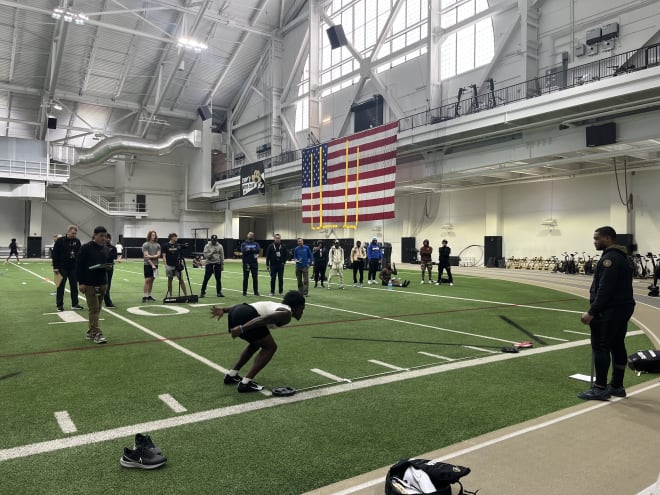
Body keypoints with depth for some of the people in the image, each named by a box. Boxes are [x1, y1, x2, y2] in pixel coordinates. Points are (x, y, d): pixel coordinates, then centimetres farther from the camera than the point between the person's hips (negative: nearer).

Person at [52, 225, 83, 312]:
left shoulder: (77, 241, 5)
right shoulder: (60, 241, -6)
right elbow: (55, 254, -6)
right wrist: (55, 267, -10)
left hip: (73, 268, 3)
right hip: (62, 268, -3)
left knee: (74, 286, 7)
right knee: (60, 287, 3)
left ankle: (75, 304, 14)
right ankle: (59, 305, 10)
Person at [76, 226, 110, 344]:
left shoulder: (105, 249, 10)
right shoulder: (86, 248, -10)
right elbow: (79, 265, -10)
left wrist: (107, 267, -5)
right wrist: (81, 282, -13)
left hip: (102, 283, 7)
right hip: (89, 284, -6)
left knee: (96, 309, 11)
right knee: (94, 309, -7)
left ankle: (90, 332, 21)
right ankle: (96, 333, -5)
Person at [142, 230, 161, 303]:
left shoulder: (157, 245, 10)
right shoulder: (145, 245, -4)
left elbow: (158, 255, 0)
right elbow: (146, 256, -11)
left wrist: (151, 256, -16)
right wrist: (152, 265, -16)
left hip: (155, 265, 5)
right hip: (148, 265, -5)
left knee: (152, 280, 8)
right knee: (147, 280, -8)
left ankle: (149, 296, 15)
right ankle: (145, 297, -6)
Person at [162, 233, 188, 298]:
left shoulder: (178, 246, 6)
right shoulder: (166, 246, -2)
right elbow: (164, 256, -3)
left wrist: (181, 262, -2)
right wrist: (165, 265, -11)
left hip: (177, 265, 2)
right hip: (169, 266, -2)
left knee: (181, 279, -3)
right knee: (170, 280, 8)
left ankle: (186, 294, -2)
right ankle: (170, 295, 19)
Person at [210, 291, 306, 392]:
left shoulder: (276, 305, 30)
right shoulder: (286, 314, 4)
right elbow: (265, 318, -14)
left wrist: (224, 310, 24)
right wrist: (242, 329, -25)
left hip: (235, 311, 9)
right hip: (244, 316, -9)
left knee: (256, 344, 28)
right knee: (270, 347, 4)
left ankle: (231, 375, 31)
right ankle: (245, 383, 1)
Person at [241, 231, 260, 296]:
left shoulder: (256, 244, 11)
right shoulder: (244, 244, 7)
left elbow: (258, 250, -9)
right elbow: (243, 251, -11)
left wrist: (249, 250, -18)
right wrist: (253, 251, -19)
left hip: (254, 263, 1)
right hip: (246, 263, -1)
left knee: (255, 278, 4)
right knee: (245, 278, 2)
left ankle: (256, 292, 11)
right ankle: (244, 292, 9)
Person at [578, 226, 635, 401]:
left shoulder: (610, 258, -15)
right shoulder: (620, 257, 17)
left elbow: (604, 289, -22)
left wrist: (592, 312, -21)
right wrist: (594, 310, 16)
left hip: (610, 311, -10)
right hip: (623, 308, 10)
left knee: (600, 347, -6)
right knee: (618, 347, 13)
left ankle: (600, 389, -3)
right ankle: (617, 386, 22)